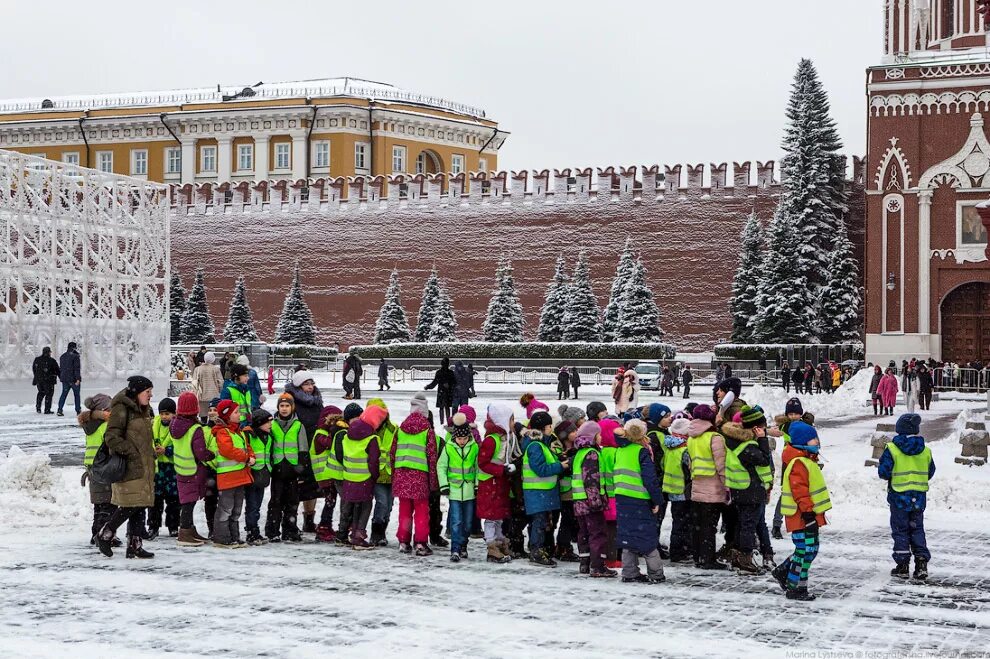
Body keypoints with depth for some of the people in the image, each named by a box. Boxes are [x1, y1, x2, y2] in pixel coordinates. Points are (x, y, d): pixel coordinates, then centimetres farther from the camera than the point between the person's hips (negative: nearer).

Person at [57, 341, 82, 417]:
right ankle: (78, 411, 7)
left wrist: (61, 377, 24)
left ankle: (60, 410, -3)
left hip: (65, 379, 6)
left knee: (64, 394, 7)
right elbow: (77, 368, -17)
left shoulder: (62, 356, 11)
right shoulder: (75, 356, -12)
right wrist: (78, 379, -18)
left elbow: (60, 368, 18)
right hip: (73, 379, -6)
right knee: (76, 394, 4)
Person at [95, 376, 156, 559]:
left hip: (143, 468, 9)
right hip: (128, 468, -9)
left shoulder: (144, 410, 17)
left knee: (140, 506, 7)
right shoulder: (121, 409, -12)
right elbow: (111, 438, -17)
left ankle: (134, 545, 12)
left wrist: (151, 454, 17)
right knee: (131, 505, -10)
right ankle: (104, 535, 7)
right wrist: (130, 453, -20)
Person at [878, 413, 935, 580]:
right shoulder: (925, 451, 0)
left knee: (900, 530, 6)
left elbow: (883, 472, -13)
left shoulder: (892, 449, -12)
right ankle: (922, 562, 4)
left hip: (899, 496, -3)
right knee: (917, 529, 13)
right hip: (919, 497, 3)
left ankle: (902, 565, 6)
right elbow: (930, 473, 9)